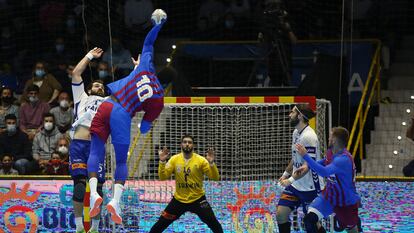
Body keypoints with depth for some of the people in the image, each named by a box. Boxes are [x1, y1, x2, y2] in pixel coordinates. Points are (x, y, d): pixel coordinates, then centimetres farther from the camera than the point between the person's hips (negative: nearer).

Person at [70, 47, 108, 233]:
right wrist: (89, 56, 32)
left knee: (97, 185, -4)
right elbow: (76, 74, 26)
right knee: (80, 182, -14)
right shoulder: (82, 98, 29)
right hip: (78, 143, -2)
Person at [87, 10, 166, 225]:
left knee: (96, 151, 6)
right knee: (121, 160, 11)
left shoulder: (146, 68, 10)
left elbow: (148, 42, 25)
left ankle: (94, 193, -15)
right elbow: (144, 128, 12)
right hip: (122, 116, -2)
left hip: (107, 105, 2)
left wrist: (159, 24, 39)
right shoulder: (158, 100, 8)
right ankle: (116, 201, -8)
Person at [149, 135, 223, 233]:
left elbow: (215, 178, -13)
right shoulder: (174, 159, -4)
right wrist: (162, 161, -20)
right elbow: (163, 177, -7)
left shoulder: (201, 160, -10)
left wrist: (211, 163, -29)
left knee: (213, 223, -10)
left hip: (198, 199, -1)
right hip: (179, 200, 2)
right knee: (161, 224, 2)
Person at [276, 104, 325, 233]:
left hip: (310, 187, -9)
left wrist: (291, 180, -29)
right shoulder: (296, 132, 8)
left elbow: (307, 166, -25)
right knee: (281, 213, 2)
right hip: (296, 185, 9)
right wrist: (285, 174, 25)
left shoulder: (309, 136, -21)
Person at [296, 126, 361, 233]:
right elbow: (323, 163, 20)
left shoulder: (344, 159, -31)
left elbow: (324, 172, -45)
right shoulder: (332, 154, -4)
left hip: (347, 202, -7)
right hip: (329, 196, 7)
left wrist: (305, 156, -45)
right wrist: (307, 166, 3)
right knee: (309, 219, -14)